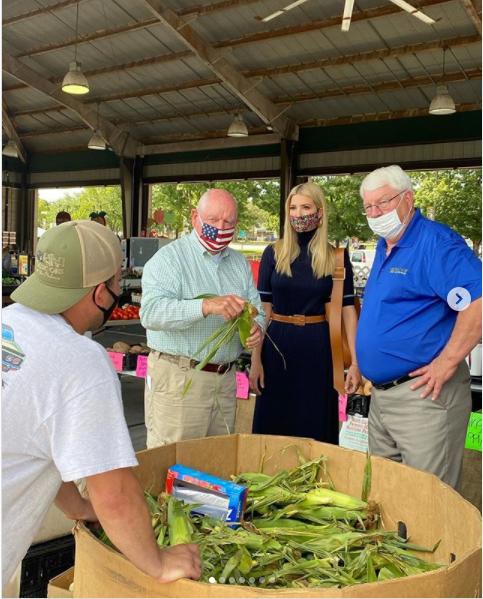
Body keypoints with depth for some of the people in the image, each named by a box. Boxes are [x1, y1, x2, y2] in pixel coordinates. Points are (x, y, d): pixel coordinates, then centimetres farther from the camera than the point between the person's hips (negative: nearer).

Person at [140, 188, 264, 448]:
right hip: (178, 378, -6)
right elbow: (150, 312, -23)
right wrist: (206, 306, -37)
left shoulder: (239, 262, 13)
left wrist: (256, 327, -9)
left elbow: (256, 309, 16)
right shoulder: (170, 257, -9)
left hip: (226, 378, 6)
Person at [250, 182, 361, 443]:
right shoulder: (274, 253, 2)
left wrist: (355, 362, -8)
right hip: (277, 345, 1)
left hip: (318, 347, -1)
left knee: (315, 429, 10)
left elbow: (348, 308, -1)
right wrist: (256, 360, -4)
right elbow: (262, 308, 2)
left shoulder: (337, 256, 0)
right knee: (273, 424, 10)